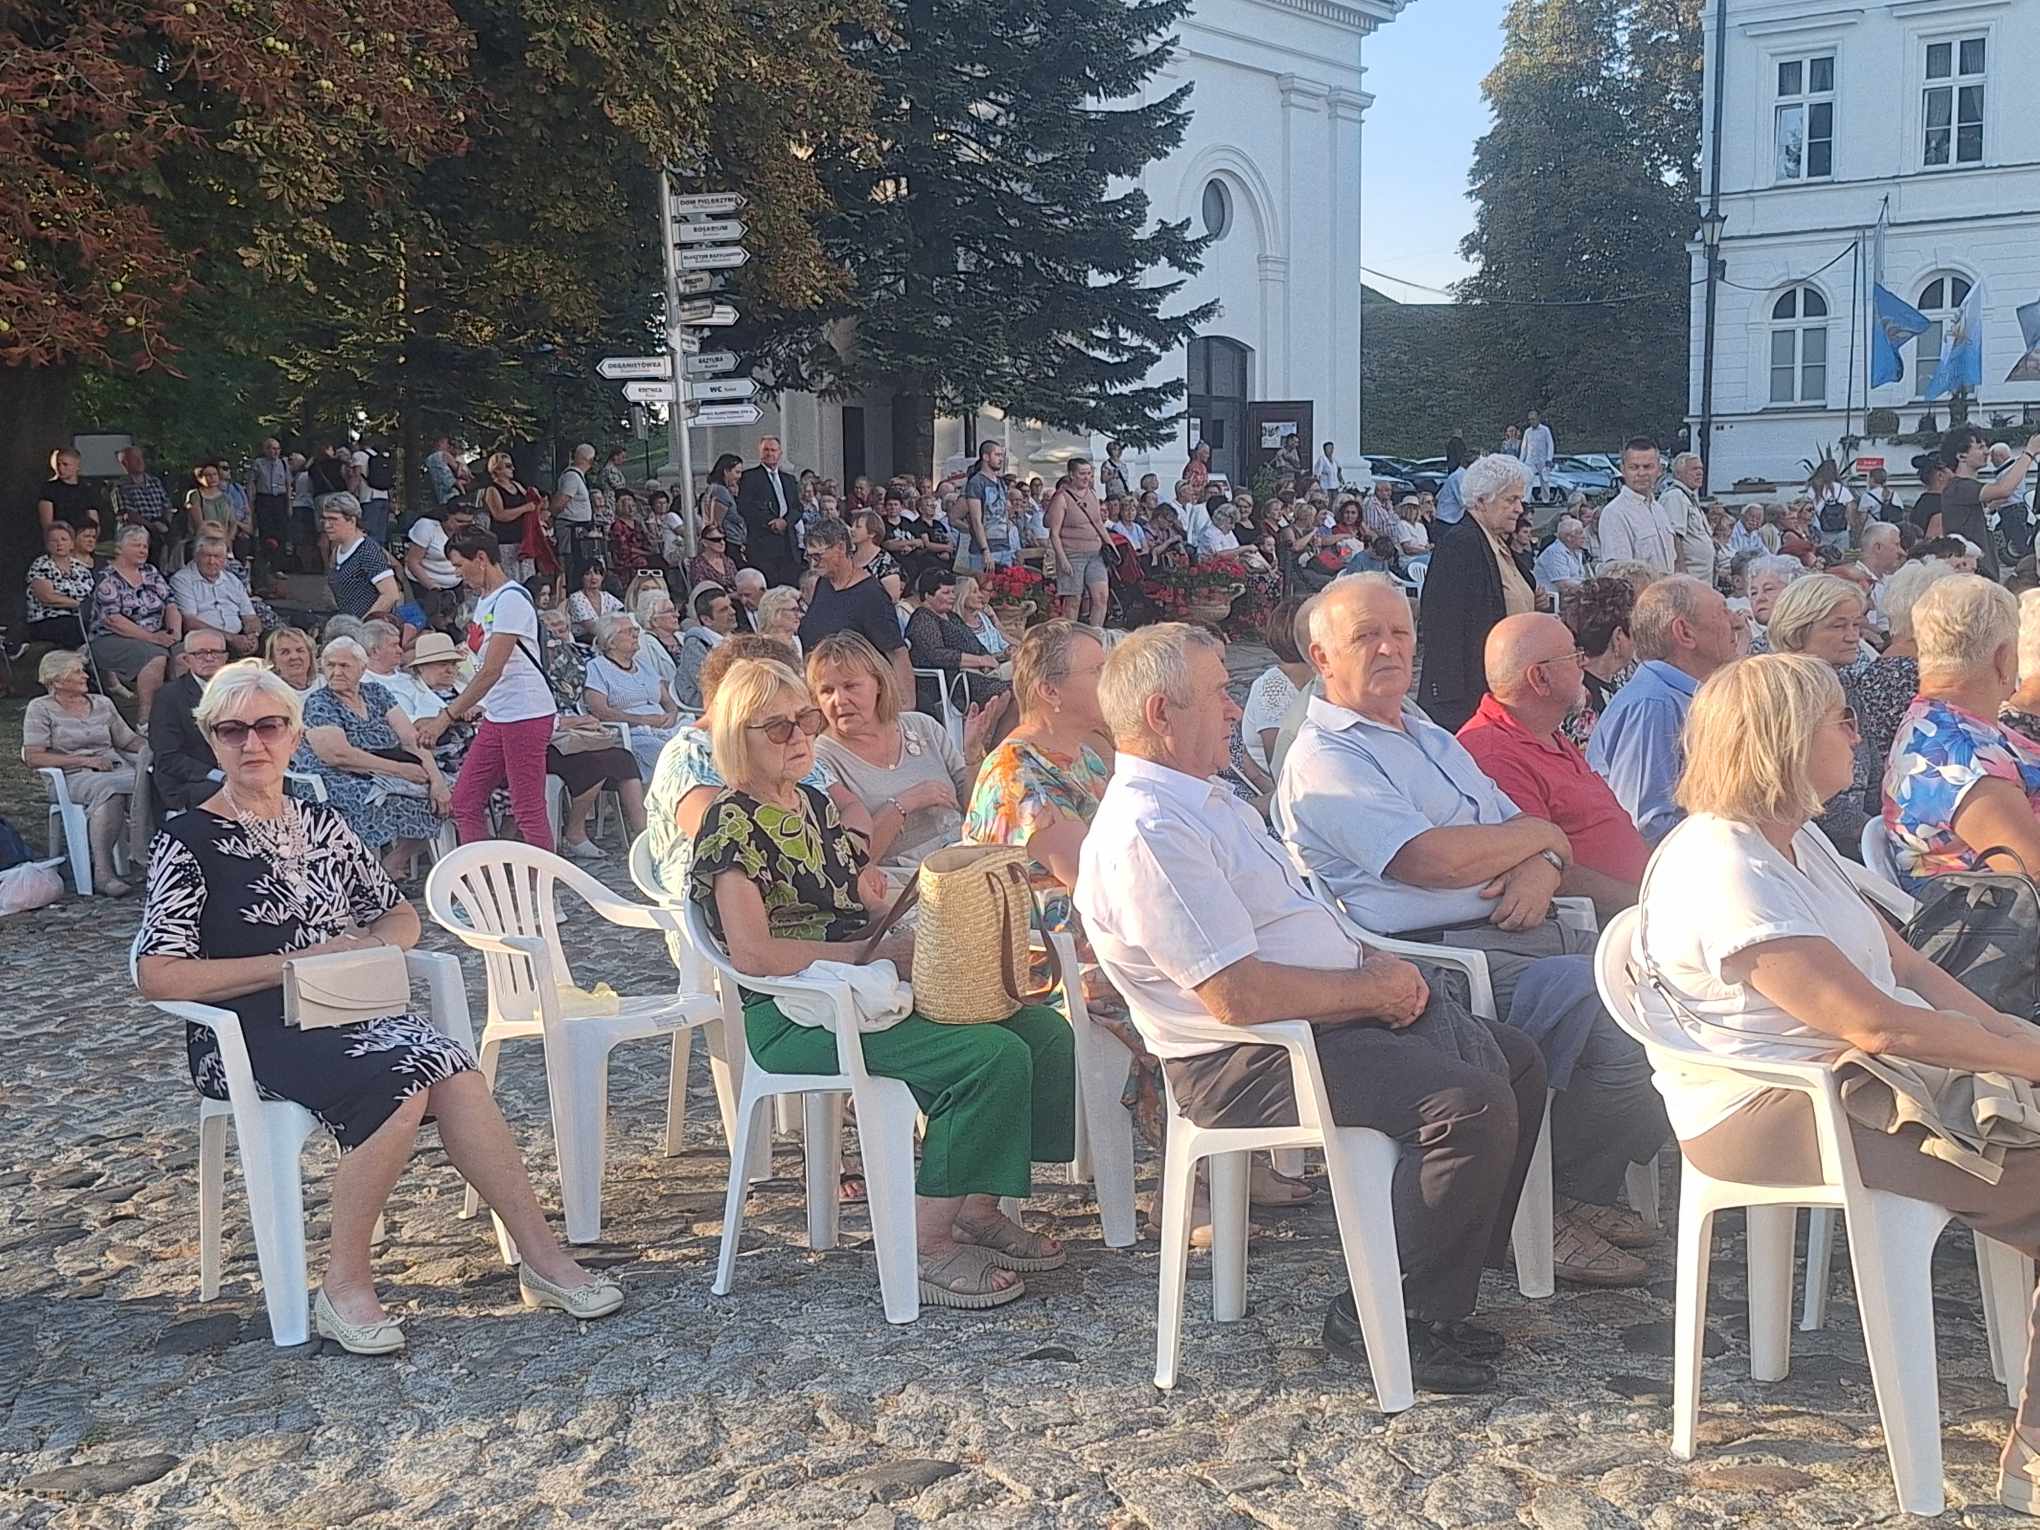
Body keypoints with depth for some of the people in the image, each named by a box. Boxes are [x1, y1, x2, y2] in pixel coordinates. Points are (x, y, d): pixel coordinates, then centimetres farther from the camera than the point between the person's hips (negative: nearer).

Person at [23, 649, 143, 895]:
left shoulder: (102, 704, 20)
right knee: (110, 789, -39)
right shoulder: (41, 709, 7)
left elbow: (129, 741, 22)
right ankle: (102, 873, -40)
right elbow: (32, 757, -3)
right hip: (75, 778, -4)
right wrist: (84, 760, -11)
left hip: (116, 768, 4)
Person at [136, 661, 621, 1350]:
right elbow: (157, 977, -10)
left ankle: (540, 1257, -23)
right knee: (401, 1080, -32)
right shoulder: (188, 842, -1)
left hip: (349, 1010, 5)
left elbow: (401, 914, 24)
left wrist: (370, 946, -1)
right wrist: (295, 962, -15)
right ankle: (344, 1285, -22)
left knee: (452, 1070, -27)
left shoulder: (322, 823, 16)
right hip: (247, 1037, -4)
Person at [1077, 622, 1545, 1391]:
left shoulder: (1207, 798, 15)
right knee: (1474, 1103, -24)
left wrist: (1373, 964, 3)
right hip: (1250, 1063, -11)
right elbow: (1238, 995, -26)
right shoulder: (1146, 832, -21)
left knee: (1515, 1061, 14)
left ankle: (1446, 1283, 18)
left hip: (1330, 1015, 11)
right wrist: (1371, 990, -14)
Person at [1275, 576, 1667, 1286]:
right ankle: (1557, 1206, -7)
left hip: (1523, 930, 9)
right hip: (1446, 955, -9)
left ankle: (1588, 1191, 5)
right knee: (1604, 999, -26)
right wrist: (1540, 834, -2)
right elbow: (1436, 860, -18)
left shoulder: (1430, 736, 26)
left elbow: (1521, 826, 21)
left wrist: (1542, 868, -4)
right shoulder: (1324, 761, -6)